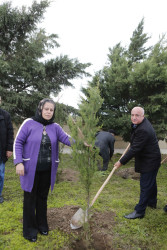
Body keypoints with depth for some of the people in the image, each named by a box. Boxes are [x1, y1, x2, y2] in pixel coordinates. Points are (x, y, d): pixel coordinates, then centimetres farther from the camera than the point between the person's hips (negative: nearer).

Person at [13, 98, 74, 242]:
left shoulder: (55, 127, 3)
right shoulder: (29, 123, -8)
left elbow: (67, 139, -5)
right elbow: (18, 142, -7)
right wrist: (19, 162, -14)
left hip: (47, 170, 3)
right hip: (30, 169, -3)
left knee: (43, 197, 17)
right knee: (30, 198, 8)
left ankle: (42, 225, 36)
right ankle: (30, 230, 26)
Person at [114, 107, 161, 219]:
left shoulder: (143, 130, -32)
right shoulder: (144, 122, 1)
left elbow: (134, 149, -29)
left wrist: (121, 162, -22)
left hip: (149, 162, -11)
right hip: (151, 159, 11)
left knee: (145, 186, -2)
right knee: (151, 182, 25)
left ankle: (139, 211, 7)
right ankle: (152, 202, 44)